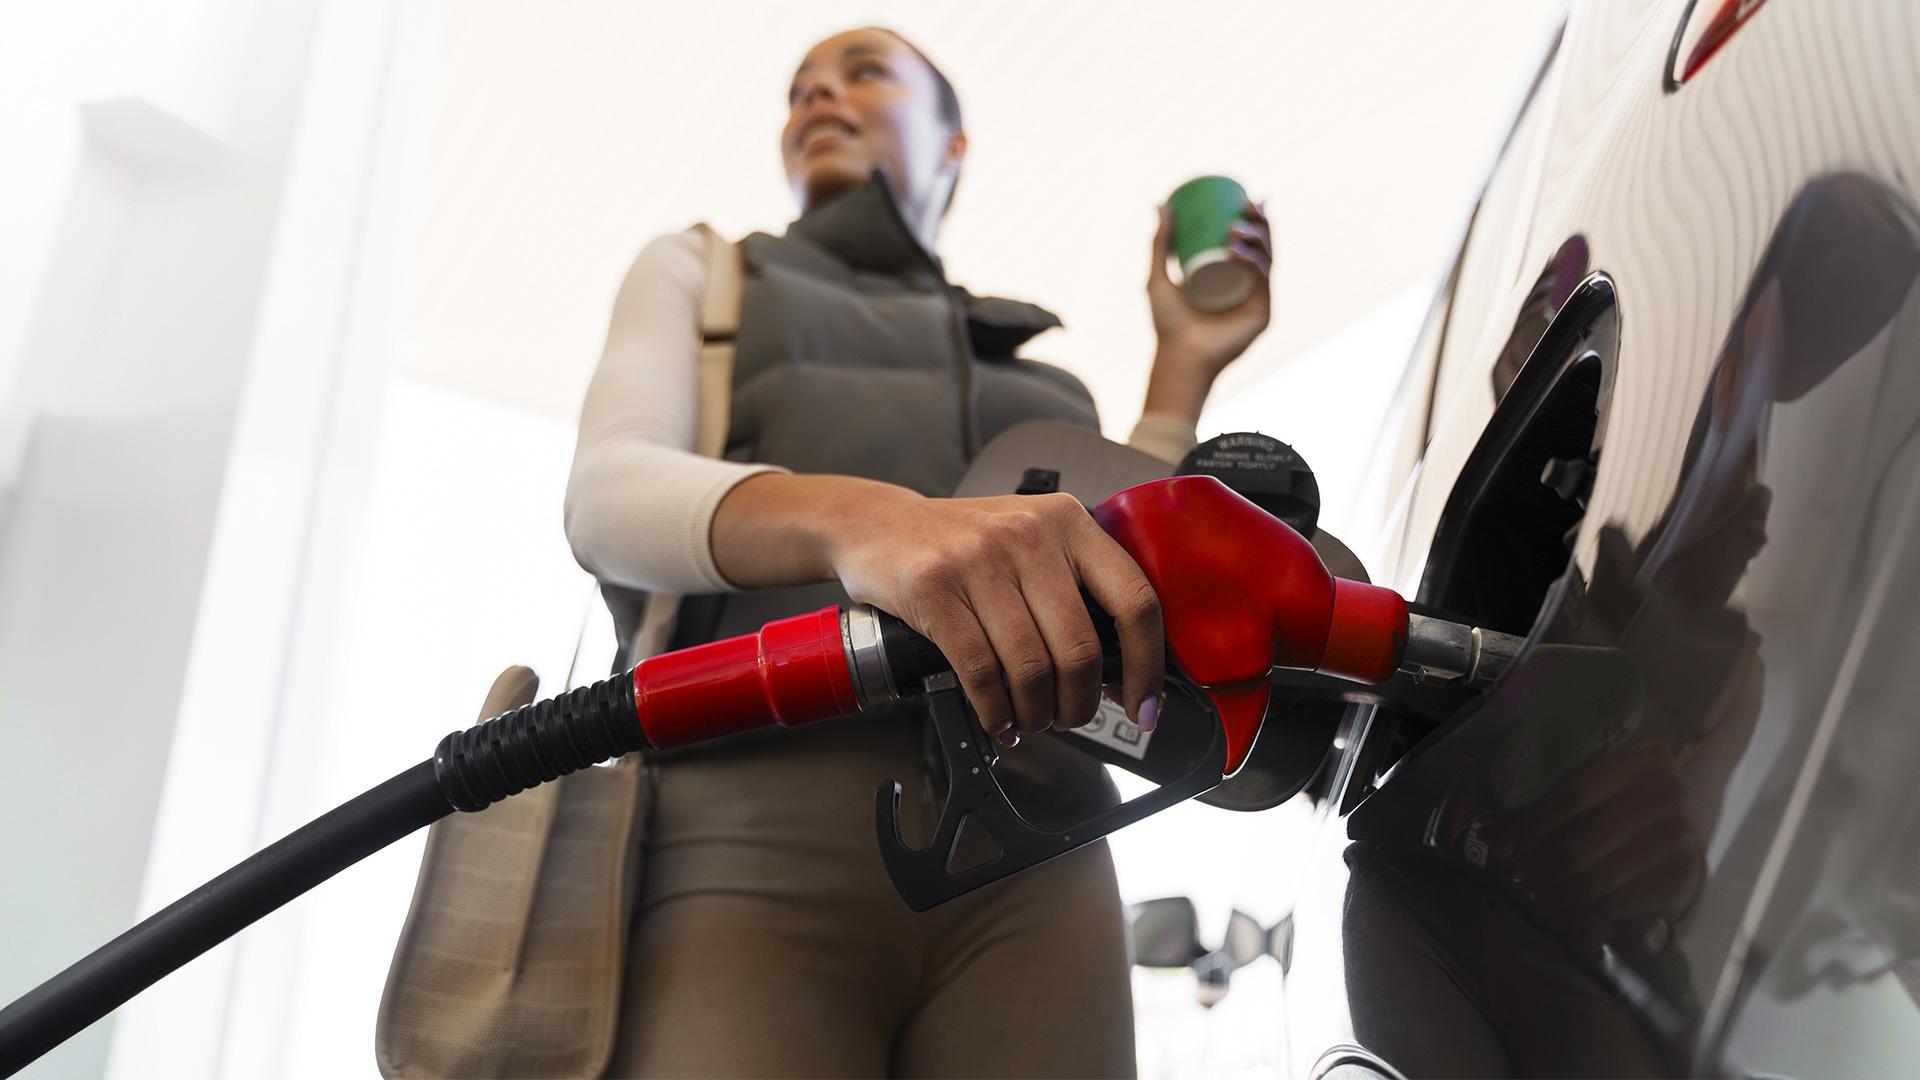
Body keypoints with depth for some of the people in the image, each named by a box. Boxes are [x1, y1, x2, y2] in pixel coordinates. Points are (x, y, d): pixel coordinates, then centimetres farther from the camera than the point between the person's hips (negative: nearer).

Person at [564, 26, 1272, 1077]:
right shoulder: (702, 271, 20)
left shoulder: (1036, 372, 27)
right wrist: (856, 517, -21)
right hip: (755, 834, -2)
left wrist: (1182, 371, 17)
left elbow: (1110, 598, 16)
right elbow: (608, 496, -1)